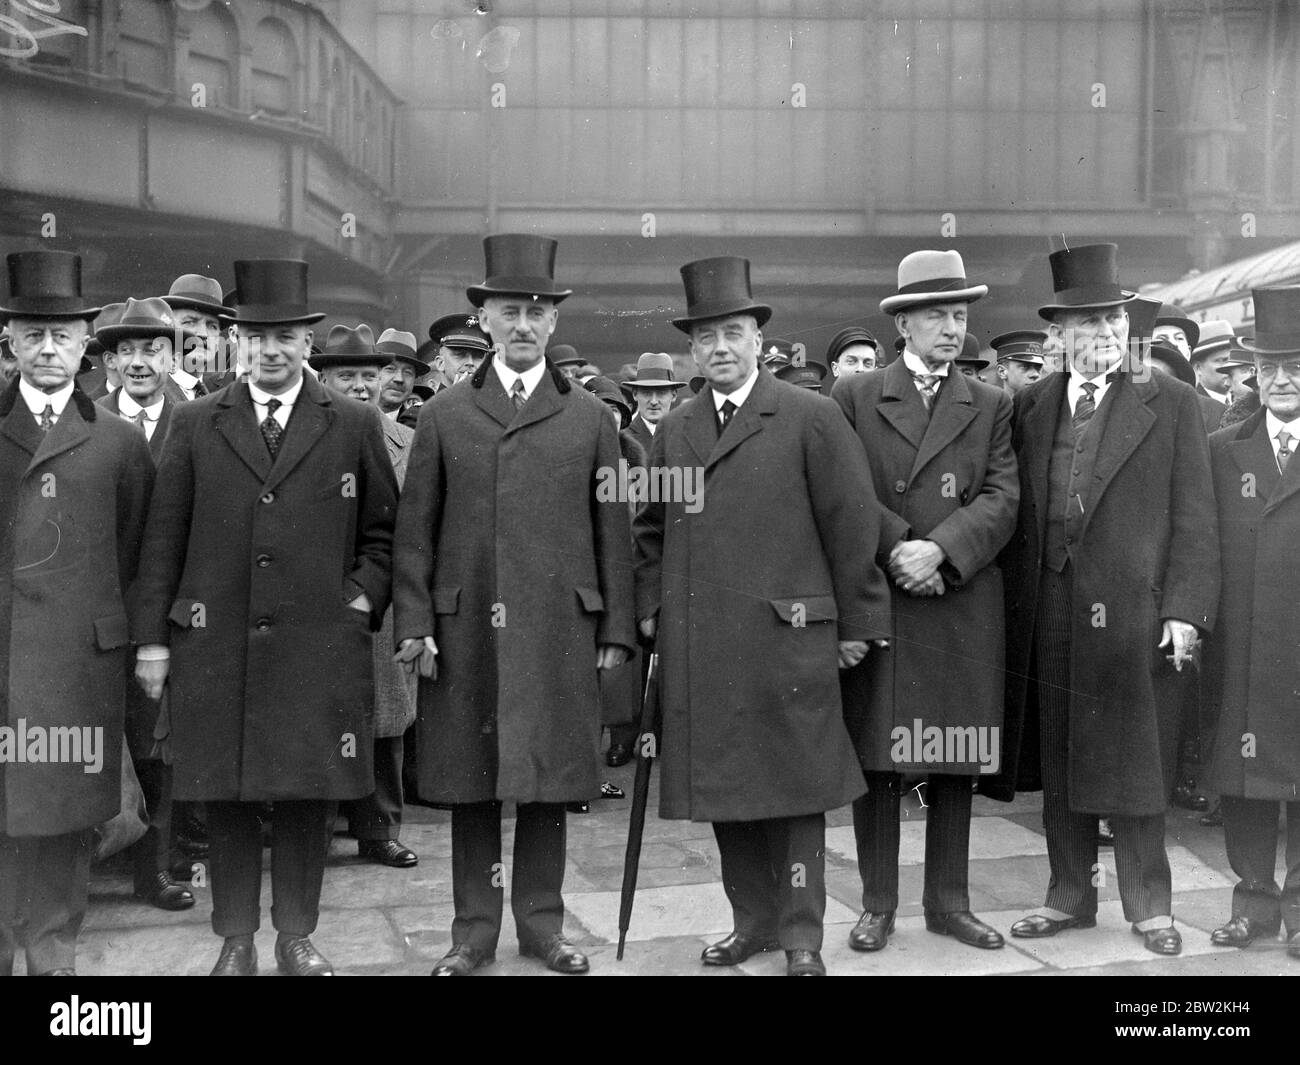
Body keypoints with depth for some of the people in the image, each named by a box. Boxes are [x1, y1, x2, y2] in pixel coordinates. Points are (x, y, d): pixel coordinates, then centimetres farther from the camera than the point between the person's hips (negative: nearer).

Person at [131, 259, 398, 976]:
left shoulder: (355, 425, 6)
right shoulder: (196, 424, 7)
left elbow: (383, 531, 11)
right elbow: (163, 537, 6)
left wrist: (364, 598, -2)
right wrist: (152, 636, 2)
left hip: (320, 645, 0)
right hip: (215, 647, 1)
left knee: (310, 796, 6)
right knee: (224, 798, 7)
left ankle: (297, 936, 23)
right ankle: (236, 940, 22)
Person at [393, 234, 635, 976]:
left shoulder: (591, 418, 8)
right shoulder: (445, 416, 8)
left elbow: (613, 530, 6)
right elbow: (416, 529, 5)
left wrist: (616, 629, 2)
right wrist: (414, 623, -3)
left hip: (559, 634, 0)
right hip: (465, 632, 0)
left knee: (548, 783, 7)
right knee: (470, 784, 6)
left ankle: (542, 922, 21)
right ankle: (475, 930, 18)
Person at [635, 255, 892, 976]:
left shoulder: (810, 418, 1)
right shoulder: (674, 431, 15)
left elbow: (853, 525, -1)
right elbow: (650, 530, 20)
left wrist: (856, 622, -2)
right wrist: (650, 607, 9)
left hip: (787, 638, -4)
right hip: (696, 647, 4)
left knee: (794, 786, 2)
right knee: (723, 786, 9)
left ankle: (802, 936, 14)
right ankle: (753, 921, 23)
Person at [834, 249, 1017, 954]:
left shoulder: (990, 405, 12)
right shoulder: (854, 398, 7)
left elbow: (1001, 498, 1)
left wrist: (938, 548, -14)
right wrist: (896, 548, -14)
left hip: (963, 608, 2)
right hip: (875, 600, -2)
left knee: (955, 762, 7)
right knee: (876, 757, 2)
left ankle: (948, 901, 19)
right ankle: (878, 904, 12)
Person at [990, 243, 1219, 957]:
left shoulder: (1169, 402, 3)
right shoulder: (1030, 407, 10)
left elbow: (1194, 518, -1)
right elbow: (1015, 515, 9)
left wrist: (1185, 609, -9)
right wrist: (1013, 606, 3)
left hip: (1133, 613, -3)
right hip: (1047, 616, 3)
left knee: (1134, 762, 4)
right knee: (1057, 763, 10)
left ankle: (1148, 906, 19)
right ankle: (1069, 896, 24)